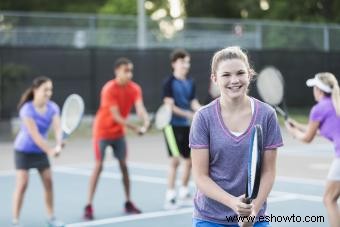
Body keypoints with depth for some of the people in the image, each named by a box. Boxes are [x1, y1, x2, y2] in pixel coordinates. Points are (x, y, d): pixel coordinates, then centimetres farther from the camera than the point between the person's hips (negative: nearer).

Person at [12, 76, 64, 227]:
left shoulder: (53, 108, -8)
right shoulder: (27, 110, -23)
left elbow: (58, 127, -22)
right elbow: (35, 135, -27)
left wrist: (59, 145, -41)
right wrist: (50, 151, -33)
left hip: (41, 151, 6)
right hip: (24, 150, -5)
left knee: (48, 182, 5)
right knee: (22, 184, -10)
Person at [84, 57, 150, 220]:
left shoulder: (135, 89, -8)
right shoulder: (109, 89, -24)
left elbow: (140, 108, -22)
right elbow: (116, 116, -27)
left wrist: (146, 121, -43)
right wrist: (135, 128, -33)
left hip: (119, 133, 5)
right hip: (102, 131, -5)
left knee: (123, 165, 7)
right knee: (98, 166, -8)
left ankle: (128, 203, 17)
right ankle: (89, 206, -5)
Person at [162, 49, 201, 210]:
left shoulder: (190, 83, 10)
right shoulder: (169, 83, -8)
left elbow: (193, 103, 9)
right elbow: (170, 106, -15)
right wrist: (188, 114, -25)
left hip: (187, 126, 7)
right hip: (173, 125, -7)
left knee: (190, 160, 10)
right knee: (175, 160, -11)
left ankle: (183, 195, 24)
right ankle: (170, 197, -5)